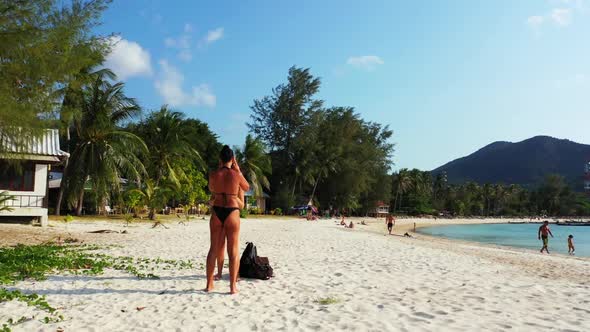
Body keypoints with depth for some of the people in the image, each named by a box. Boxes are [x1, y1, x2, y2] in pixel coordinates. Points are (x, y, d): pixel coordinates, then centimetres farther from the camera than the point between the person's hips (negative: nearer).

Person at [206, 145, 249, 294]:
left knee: (213, 249, 13)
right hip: (232, 213, -2)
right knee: (233, 250, 5)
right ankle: (233, 286, 4)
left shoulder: (213, 174, -2)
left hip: (217, 213, 3)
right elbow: (247, 187, 12)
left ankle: (209, 284, 17)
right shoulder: (236, 175, -7)